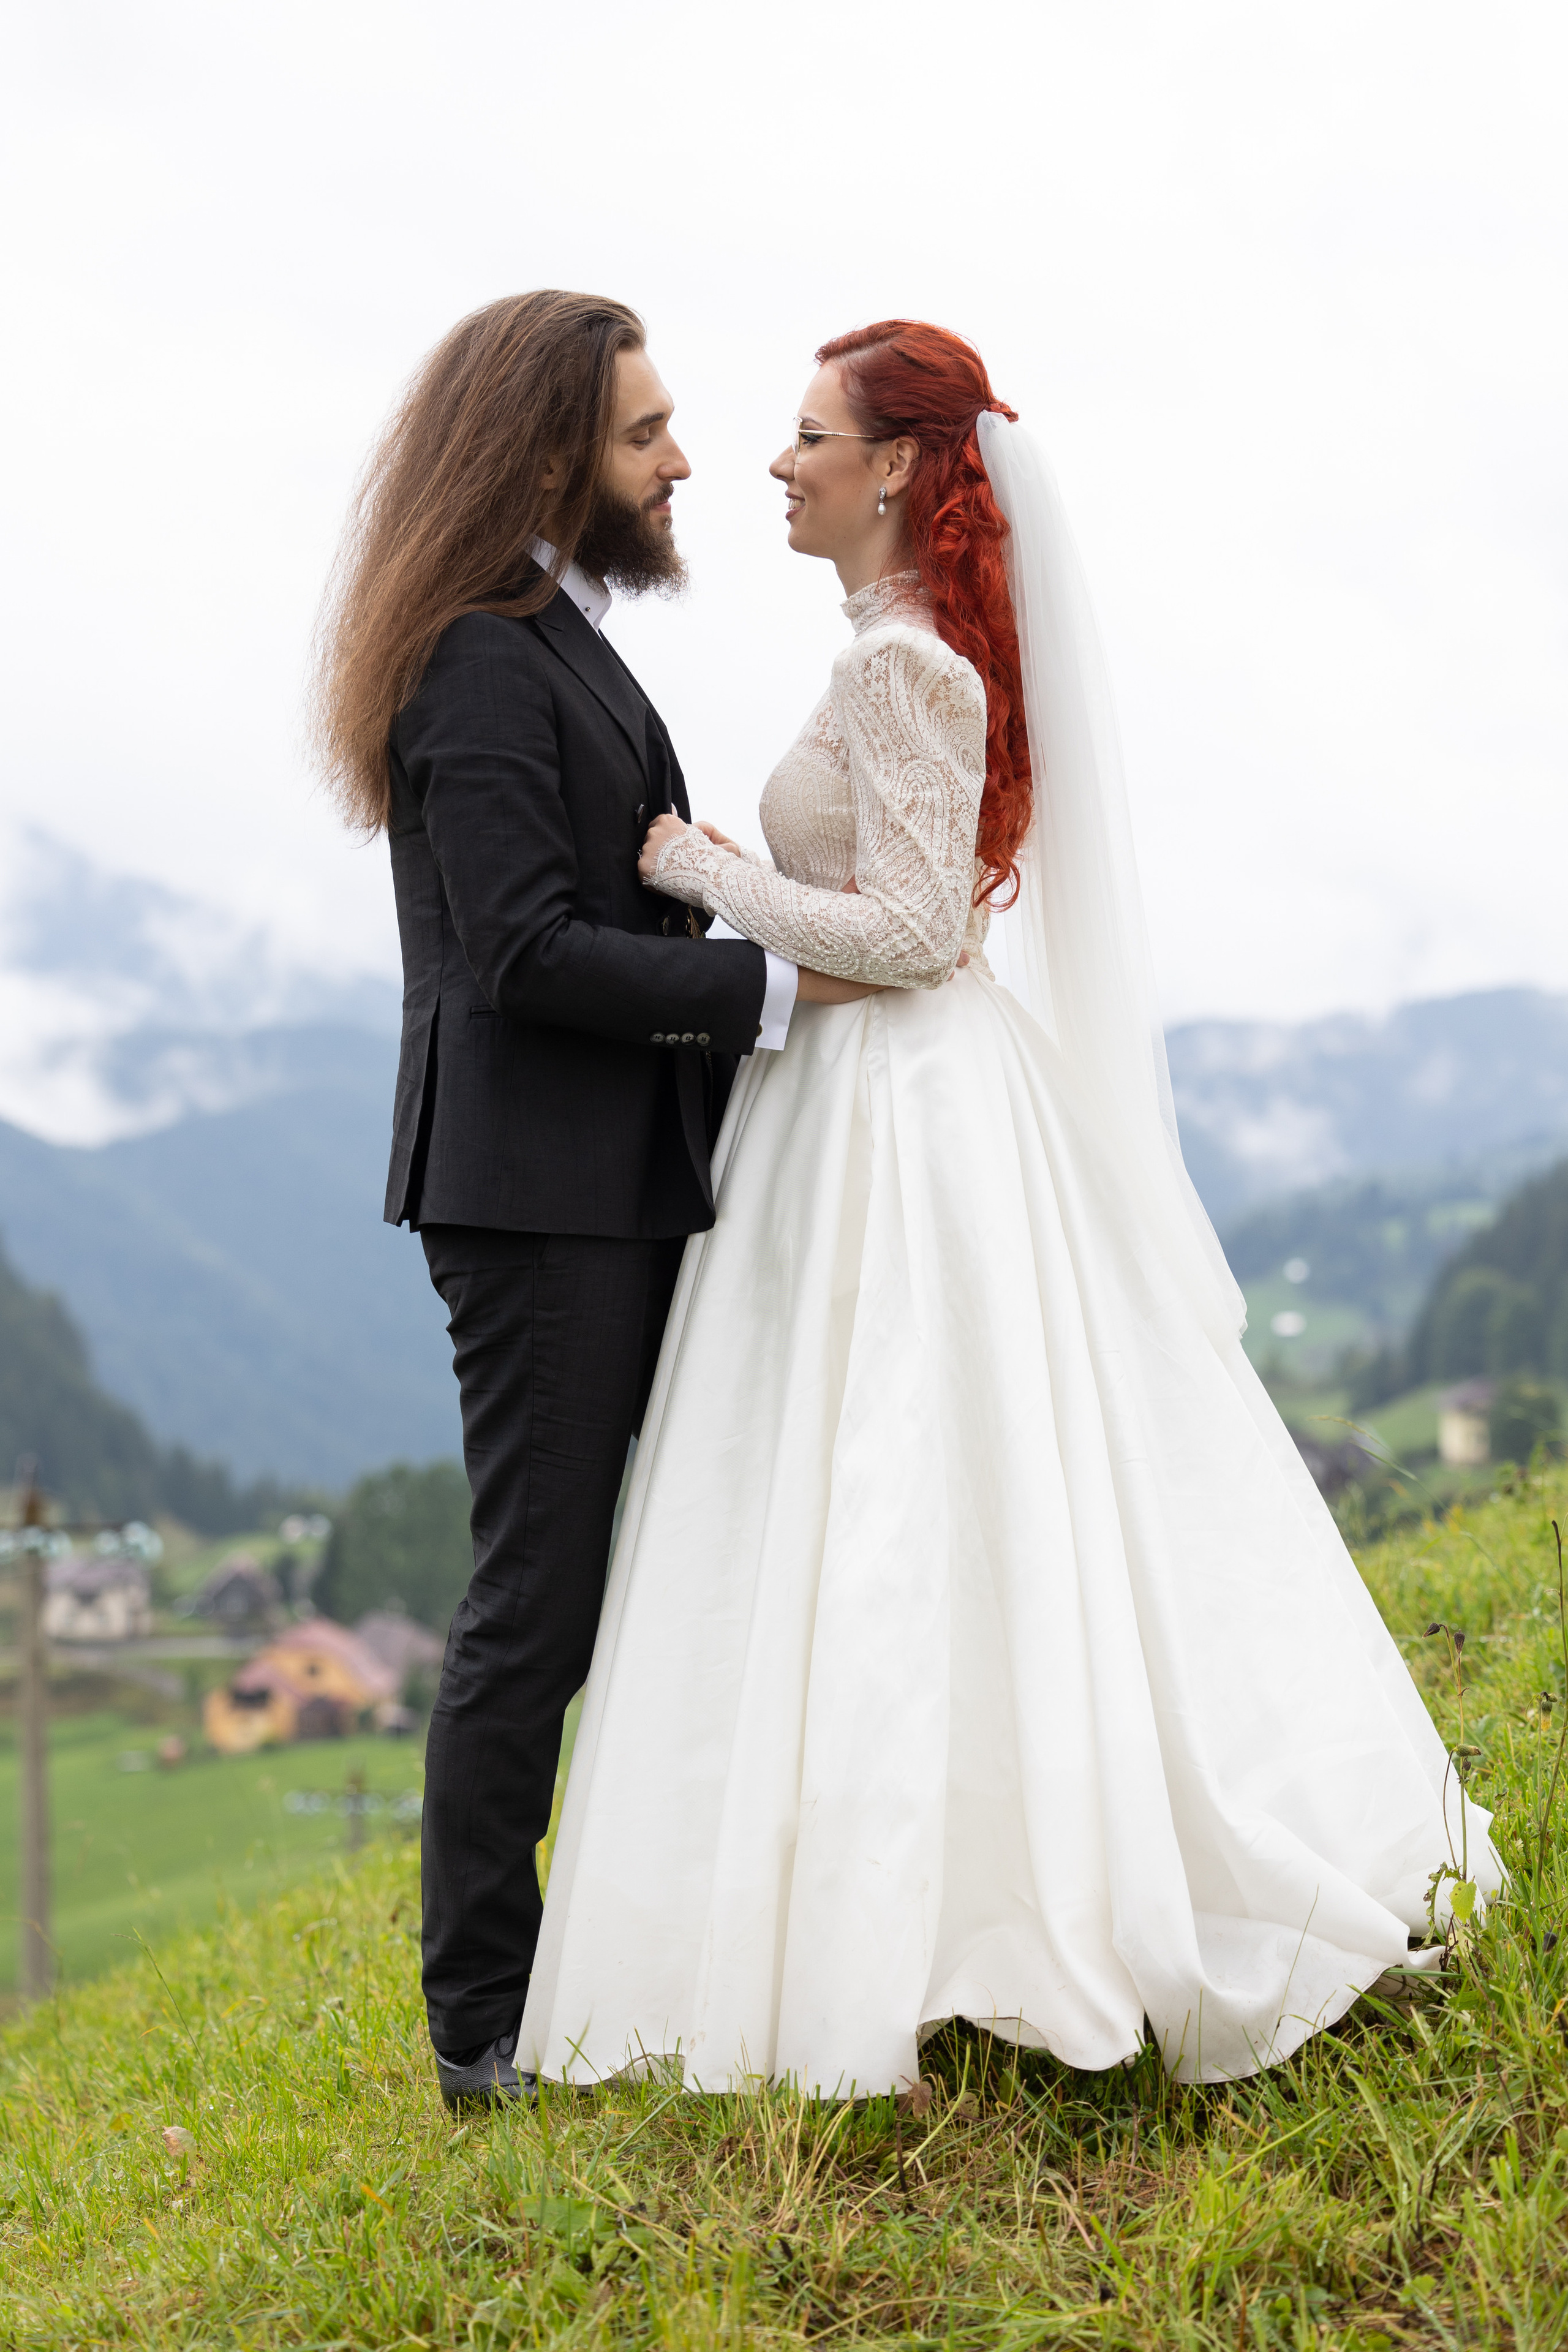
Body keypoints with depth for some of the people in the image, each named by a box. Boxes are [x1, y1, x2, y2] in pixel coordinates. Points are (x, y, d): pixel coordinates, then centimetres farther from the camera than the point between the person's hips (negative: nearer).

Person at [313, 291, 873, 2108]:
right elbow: (529, 950, -23)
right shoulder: (482, 665, -15)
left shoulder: (557, 640, 17)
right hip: (537, 1191, -10)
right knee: (540, 1602, -4)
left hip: (611, 1189, 10)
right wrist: (777, 980, -20)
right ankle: (485, 2027, 6)